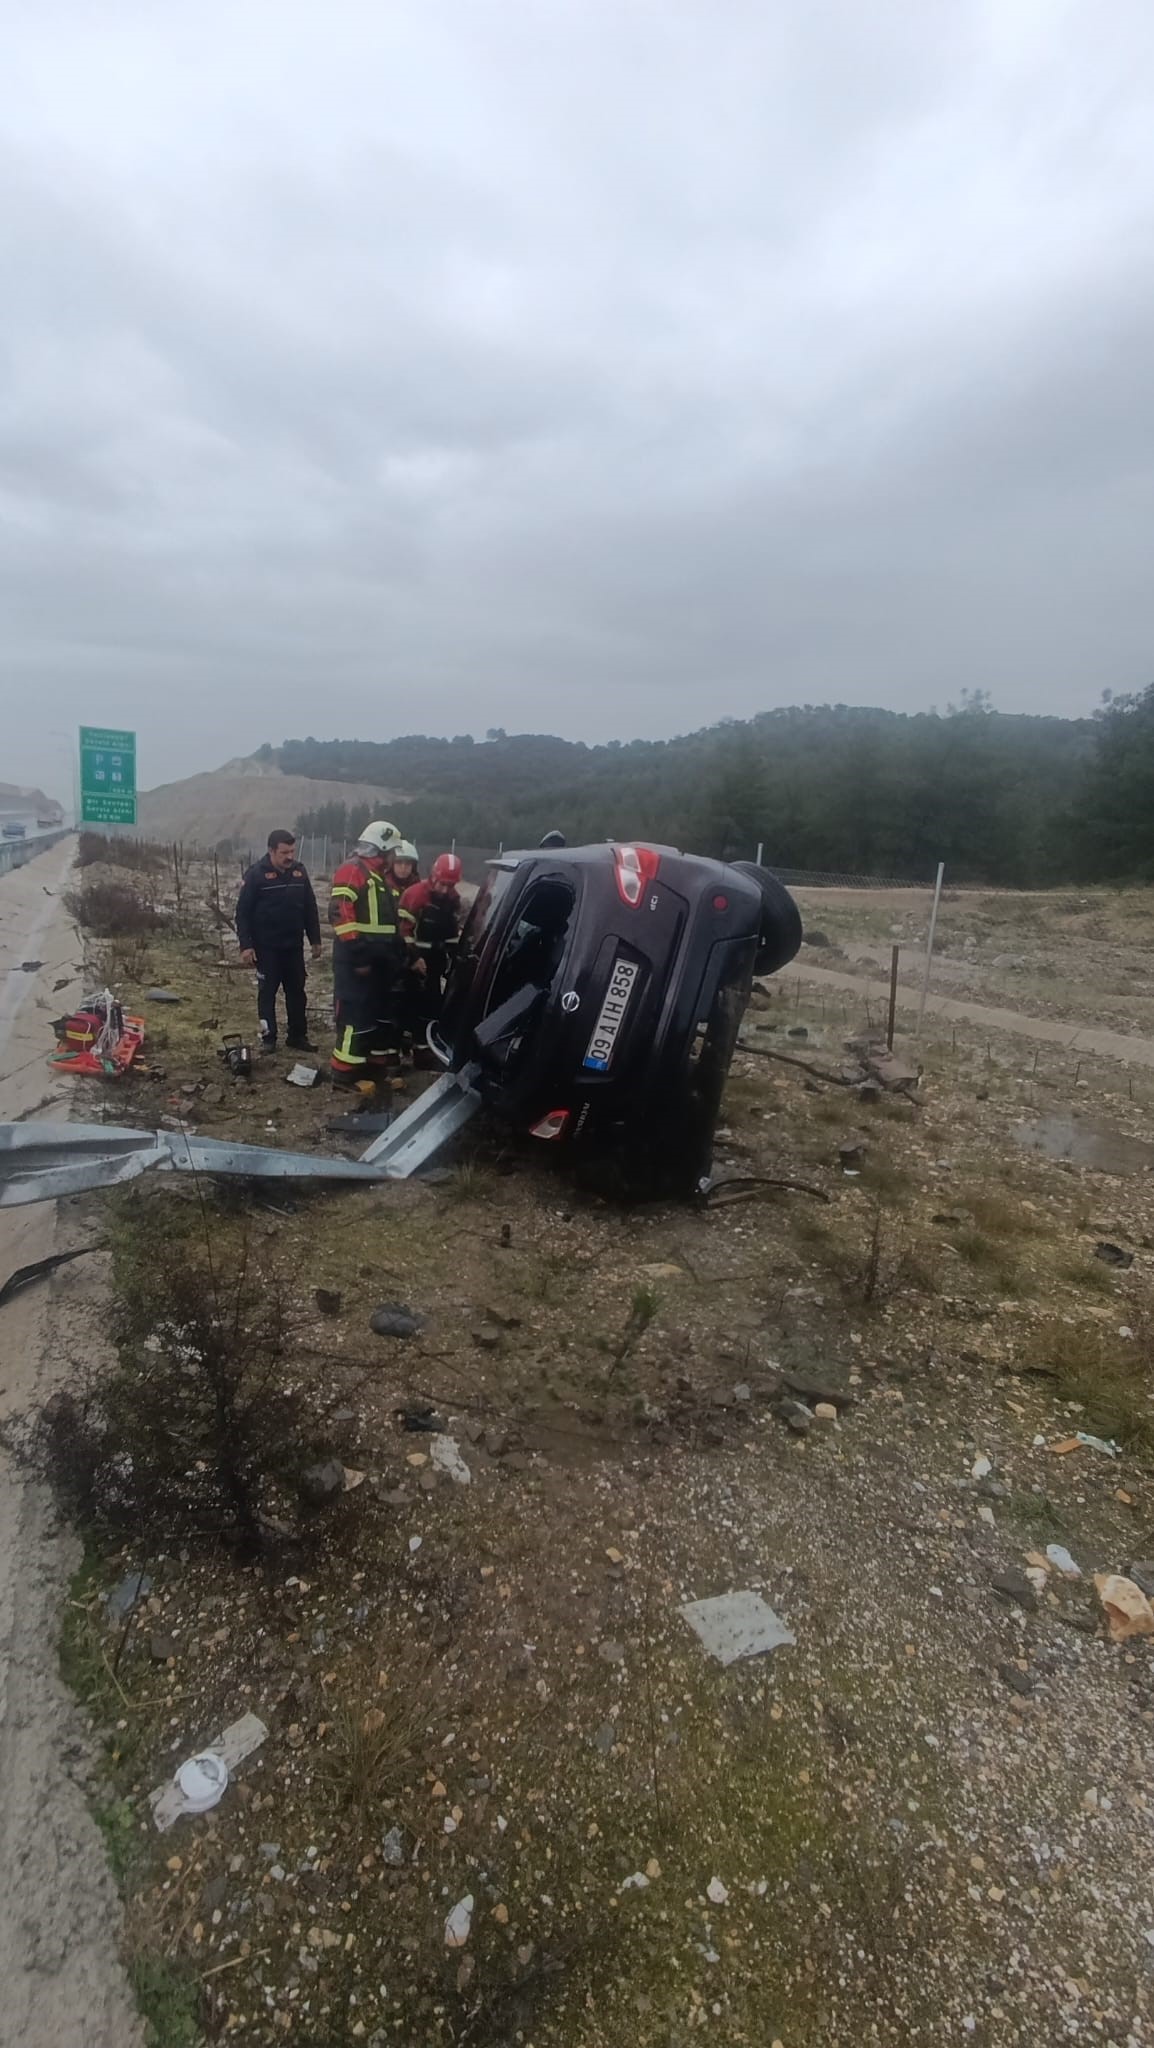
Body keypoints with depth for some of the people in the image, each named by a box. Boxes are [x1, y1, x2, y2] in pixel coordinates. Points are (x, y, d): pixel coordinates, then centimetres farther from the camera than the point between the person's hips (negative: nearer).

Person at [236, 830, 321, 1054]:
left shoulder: (300, 871, 2)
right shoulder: (257, 873, -10)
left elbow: (310, 908, 10)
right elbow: (243, 912, -9)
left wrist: (315, 940, 9)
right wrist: (246, 945, -15)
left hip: (294, 945, 4)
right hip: (266, 947, -4)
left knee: (296, 991, 10)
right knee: (267, 992, 4)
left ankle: (297, 1036, 20)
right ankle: (268, 1038, 13)